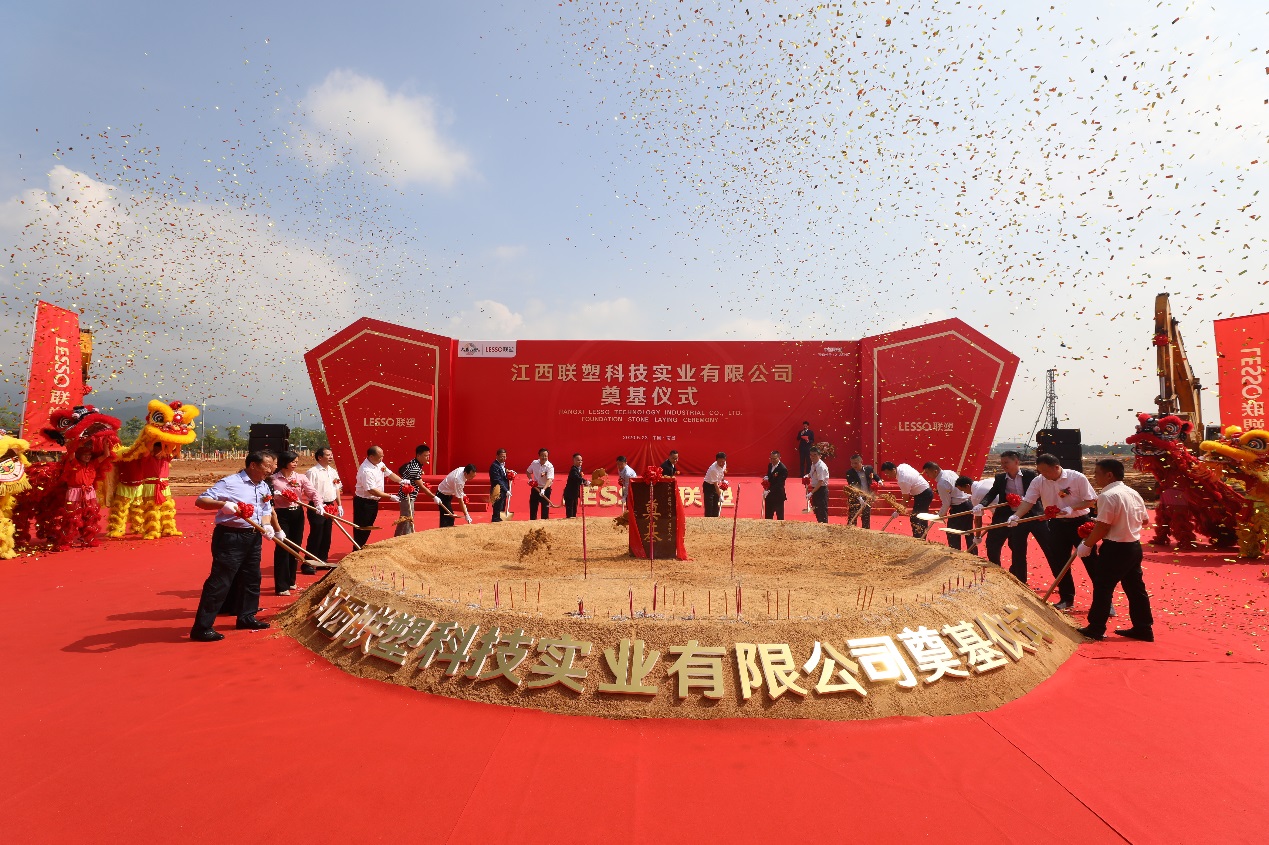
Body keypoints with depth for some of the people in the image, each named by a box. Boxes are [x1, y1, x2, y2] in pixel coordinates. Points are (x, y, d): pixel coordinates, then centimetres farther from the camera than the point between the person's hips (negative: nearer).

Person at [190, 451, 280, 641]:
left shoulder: (264, 487, 11)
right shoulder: (230, 483, -13)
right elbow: (200, 501, -15)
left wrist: (266, 526, -3)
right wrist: (222, 504, -32)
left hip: (253, 538, 8)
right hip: (230, 537, -8)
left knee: (252, 578, 16)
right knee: (220, 582, -6)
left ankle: (247, 617, 30)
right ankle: (202, 627, 1)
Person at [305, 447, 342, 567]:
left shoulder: (333, 471, 13)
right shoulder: (313, 472, -11)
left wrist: (339, 505, 14)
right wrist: (318, 505, -24)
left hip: (330, 507, 7)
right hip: (318, 508, -7)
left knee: (327, 536, 13)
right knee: (316, 536, -6)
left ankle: (323, 560, 24)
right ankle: (308, 564, 2)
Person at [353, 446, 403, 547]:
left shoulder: (380, 464, 1)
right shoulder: (366, 470, -27)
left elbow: (389, 474, 11)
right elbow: (372, 490, -28)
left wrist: (401, 481, -8)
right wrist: (390, 496, -24)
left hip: (373, 502, 9)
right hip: (363, 503, -9)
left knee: (368, 528, 19)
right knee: (361, 529, 1)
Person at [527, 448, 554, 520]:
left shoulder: (549, 466, -17)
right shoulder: (534, 463, -3)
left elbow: (549, 479, -28)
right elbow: (528, 471, 16)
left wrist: (543, 489, -41)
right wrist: (530, 479, -4)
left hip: (545, 489, -4)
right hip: (535, 488, 4)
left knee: (545, 508, -1)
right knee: (532, 507, 10)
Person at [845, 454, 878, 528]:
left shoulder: (869, 468, -2)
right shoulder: (849, 473, -14)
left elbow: (875, 476, 21)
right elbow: (853, 487, -23)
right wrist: (860, 499, -34)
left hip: (867, 497, 4)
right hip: (855, 498, -4)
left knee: (866, 518, 11)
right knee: (852, 518, -8)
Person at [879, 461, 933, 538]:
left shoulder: (903, 480, -29)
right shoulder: (902, 466, -5)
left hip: (924, 495, -10)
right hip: (926, 492, 10)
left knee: (915, 519, -8)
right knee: (921, 519, 15)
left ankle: (918, 539, -4)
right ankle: (921, 538, 22)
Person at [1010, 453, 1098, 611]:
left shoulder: (1077, 478, -15)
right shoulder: (1038, 481, -6)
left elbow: (1092, 501, -10)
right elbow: (1028, 501, -11)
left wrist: (1072, 508, -25)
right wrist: (1016, 516, -27)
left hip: (1080, 523, -4)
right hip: (1057, 525, 4)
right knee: (1059, 563, 8)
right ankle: (1067, 598, 22)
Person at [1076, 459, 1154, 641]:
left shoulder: (1108, 496, -19)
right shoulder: (1133, 493, 9)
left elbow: (1102, 527, -21)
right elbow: (1145, 520, 18)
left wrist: (1087, 545, -11)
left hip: (1115, 549, -9)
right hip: (1134, 546, 9)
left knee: (1103, 587, 1)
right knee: (1135, 588, 14)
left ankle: (1096, 628, 8)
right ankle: (1143, 628, 21)